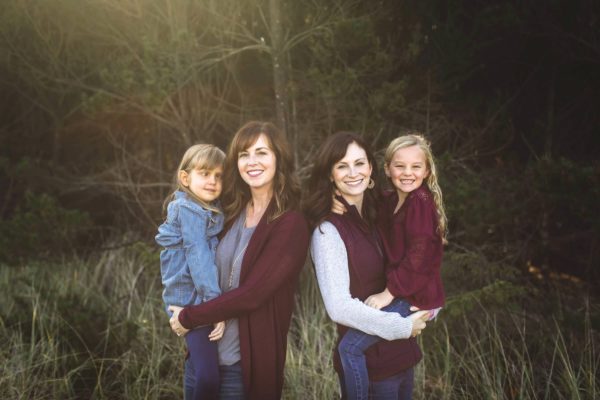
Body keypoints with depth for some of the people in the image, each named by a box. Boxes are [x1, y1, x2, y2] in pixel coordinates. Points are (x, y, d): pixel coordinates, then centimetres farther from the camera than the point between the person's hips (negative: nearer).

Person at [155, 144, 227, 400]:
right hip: (193, 300, -9)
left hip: (202, 300, 9)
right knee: (208, 377, -18)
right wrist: (214, 302, -23)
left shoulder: (210, 211, 16)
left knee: (197, 370, 18)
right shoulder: (188, 210, -11)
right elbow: (197, 255, -18)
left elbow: (212, 253, 12)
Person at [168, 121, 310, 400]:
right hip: (208, 350, 6)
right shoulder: (233, 212, 5)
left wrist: (188, 318, -13)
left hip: (247, 360, -6)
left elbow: (251, 294, -21)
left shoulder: (290, 225, -15)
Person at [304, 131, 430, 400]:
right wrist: (403, 327, -16)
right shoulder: (328, 231, -16)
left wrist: (420, 311, -2)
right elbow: (340, 308, -23)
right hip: (366, 363, -7)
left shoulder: (373, 219, 7)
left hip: (399, 356, 7)